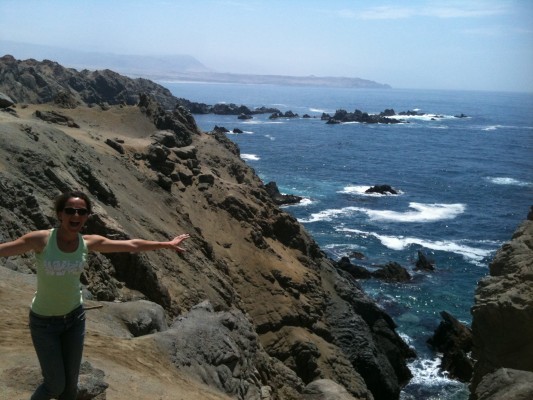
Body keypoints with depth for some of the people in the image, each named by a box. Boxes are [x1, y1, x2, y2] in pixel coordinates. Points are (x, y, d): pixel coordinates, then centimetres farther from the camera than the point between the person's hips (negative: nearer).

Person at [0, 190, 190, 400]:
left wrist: (167, 244, 8)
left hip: (75, 317, 4)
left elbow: (132, 245, 1)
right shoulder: (40, 239, -22)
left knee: (71, 382, 13)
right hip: (44, 321, -3)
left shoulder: (89, 242, -10)